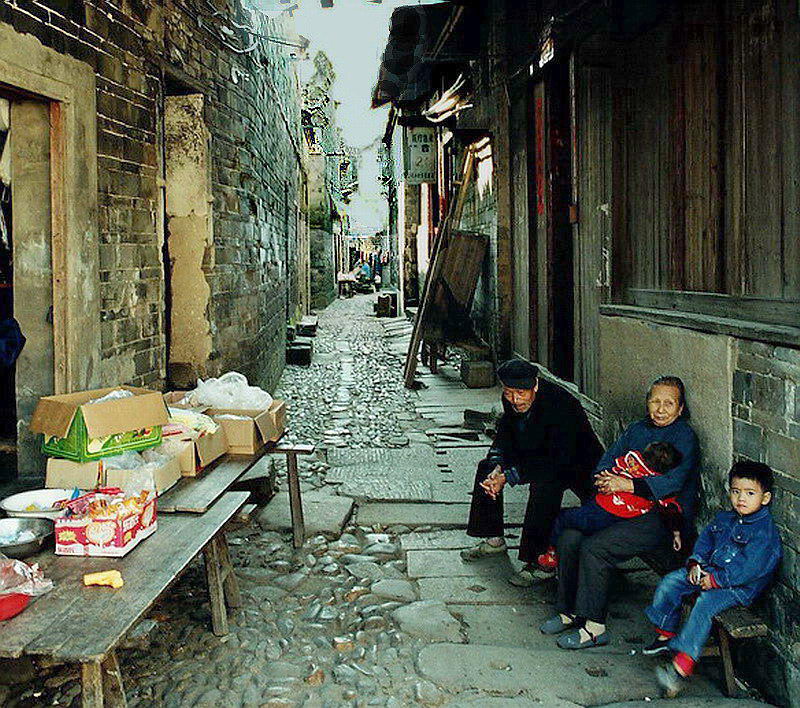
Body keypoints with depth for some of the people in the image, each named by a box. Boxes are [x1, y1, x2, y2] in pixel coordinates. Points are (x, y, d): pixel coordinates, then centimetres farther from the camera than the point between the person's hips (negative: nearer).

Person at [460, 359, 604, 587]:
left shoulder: (561, 404, -33)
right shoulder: (510, 401, -10)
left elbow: (559, 460, -34)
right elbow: (504, 438, 1)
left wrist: (508, 476, -33)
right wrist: (497, 468, -21)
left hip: (576, 464, -8)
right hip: (537, 456, 8)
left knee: (544, 485, -36)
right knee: (487, 467, 2)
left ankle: (536, 560, -26)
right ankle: (493, 539, 15)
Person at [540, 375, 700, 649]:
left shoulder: (684, 436, -7)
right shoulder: (637, 429, 15)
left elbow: (673, 482, -20)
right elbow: (608, 459, 11)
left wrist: (627, 484, -29)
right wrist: (604, 479, -14)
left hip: (666, 519, -7)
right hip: (631, 510, 7)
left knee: (594, 547, -24)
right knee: (570, 537, -12)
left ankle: (594, 627, -12)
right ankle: (570, 611, 3)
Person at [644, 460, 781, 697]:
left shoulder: (765, 531, -17)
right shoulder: (725, 519, 9)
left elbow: (749, 569, -23)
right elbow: (705, 539, 16)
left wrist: (715, 579, -21)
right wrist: (695, 563, -2)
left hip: (739, 587, -8)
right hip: (709, 572, 8)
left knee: (705, 604, -31)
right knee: (670, 582, -2)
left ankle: (682, 666, -35)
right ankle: (665, 634, 15)